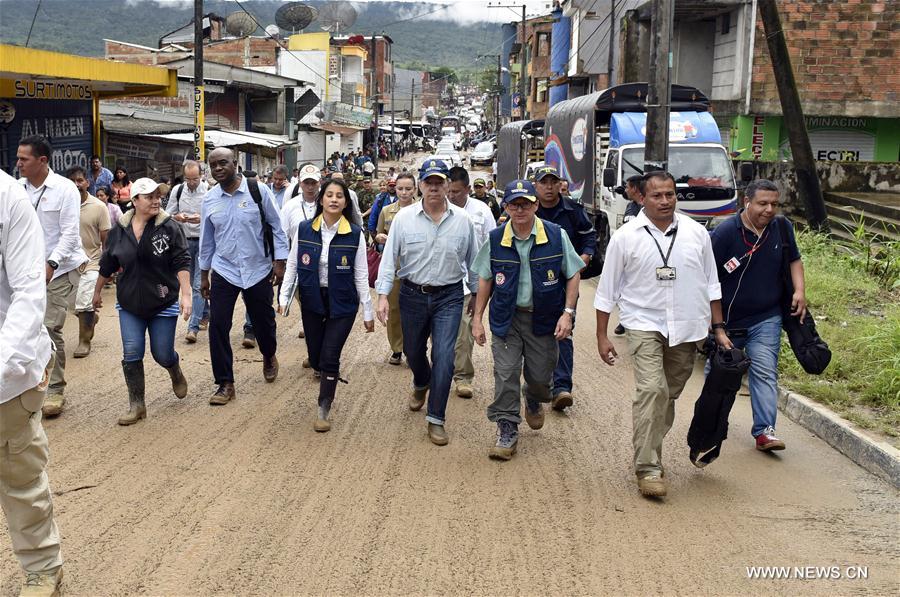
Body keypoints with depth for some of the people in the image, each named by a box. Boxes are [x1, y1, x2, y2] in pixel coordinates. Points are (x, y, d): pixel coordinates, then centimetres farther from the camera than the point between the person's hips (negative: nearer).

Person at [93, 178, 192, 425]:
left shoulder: (170, 227, -9)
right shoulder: (120, 230, 1)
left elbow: (181, 263, -12)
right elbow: (107, 265, 13)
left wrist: (186, 294, -21)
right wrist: (97, 291, 21)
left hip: (163, 302, -2)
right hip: (129, 304, 2)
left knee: (163, 354, 4)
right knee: (132, 354, -3)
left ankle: (176, 373, 40)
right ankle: (136, 405, 8)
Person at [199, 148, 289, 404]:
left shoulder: (258, 191, -7)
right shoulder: (209, 200, 2)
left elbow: (276, 227, -2)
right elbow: (207, 239, 12)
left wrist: (279, 262, -7)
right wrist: (204, 275, 15)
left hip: (258, 270, -2)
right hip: (224, 272, 2)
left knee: (263, 322, 13)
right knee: (218, 326, -5)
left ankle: (269, 357, 45)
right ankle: (225, 384, 7)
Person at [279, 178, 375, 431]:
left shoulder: (355, 234, -8)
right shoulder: (304, 229, -4)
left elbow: (361, 275, -4)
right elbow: (292, 266, 3)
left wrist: (368, 313, -2)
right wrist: (283, 298, -2)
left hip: (342, 303, -2)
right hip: (312, 301, 2)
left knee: (330, 358, -6)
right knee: (315, 358, 9)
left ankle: (323, 412, 9)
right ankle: (328, 377, 44)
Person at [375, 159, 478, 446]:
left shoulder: (462, 220, -3)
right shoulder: (404, 218, -5)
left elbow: (472, 260, 7)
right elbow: (389, 258, -3)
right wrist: (383, 295, -9)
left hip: (449, 297, -1)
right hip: (412, 295, 1)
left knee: (444, 357, -8)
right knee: (413, 351, 18)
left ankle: (436, 419, 3)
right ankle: (421, 384, 53)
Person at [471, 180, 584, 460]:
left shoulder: (557, 236, -8)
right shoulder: (495, 240, -3)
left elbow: (573, 275, 0)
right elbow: (485, 280, 6)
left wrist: (568, 312, -9)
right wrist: (477, 318, 4)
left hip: (543, 318, 0)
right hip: (506, 319, 1)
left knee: (540, 377, 9)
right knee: (505, 374, -4)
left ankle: (534, 401, 45)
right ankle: (507, 431, 9)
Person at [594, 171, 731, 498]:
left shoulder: (696, 233, 5)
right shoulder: (625, 237, -3)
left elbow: (711, 284, 13)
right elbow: (607, 290, 1)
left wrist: (719, 328, 11)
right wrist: (602, 336, 0)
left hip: (686, 329, 4)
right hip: (645, 326, -3)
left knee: (669, 395, 12)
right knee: (652, 390, -18)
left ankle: (649, 453, 29)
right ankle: (648, 468, -13)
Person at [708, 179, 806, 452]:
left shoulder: (783, 227, 0)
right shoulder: (725, 232, -16)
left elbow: (794, 259, 15)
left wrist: (799, 290, -2)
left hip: (766, 319, 2)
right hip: (727, 320, -2)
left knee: (765, 373, -8)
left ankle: (764, 430, -6)